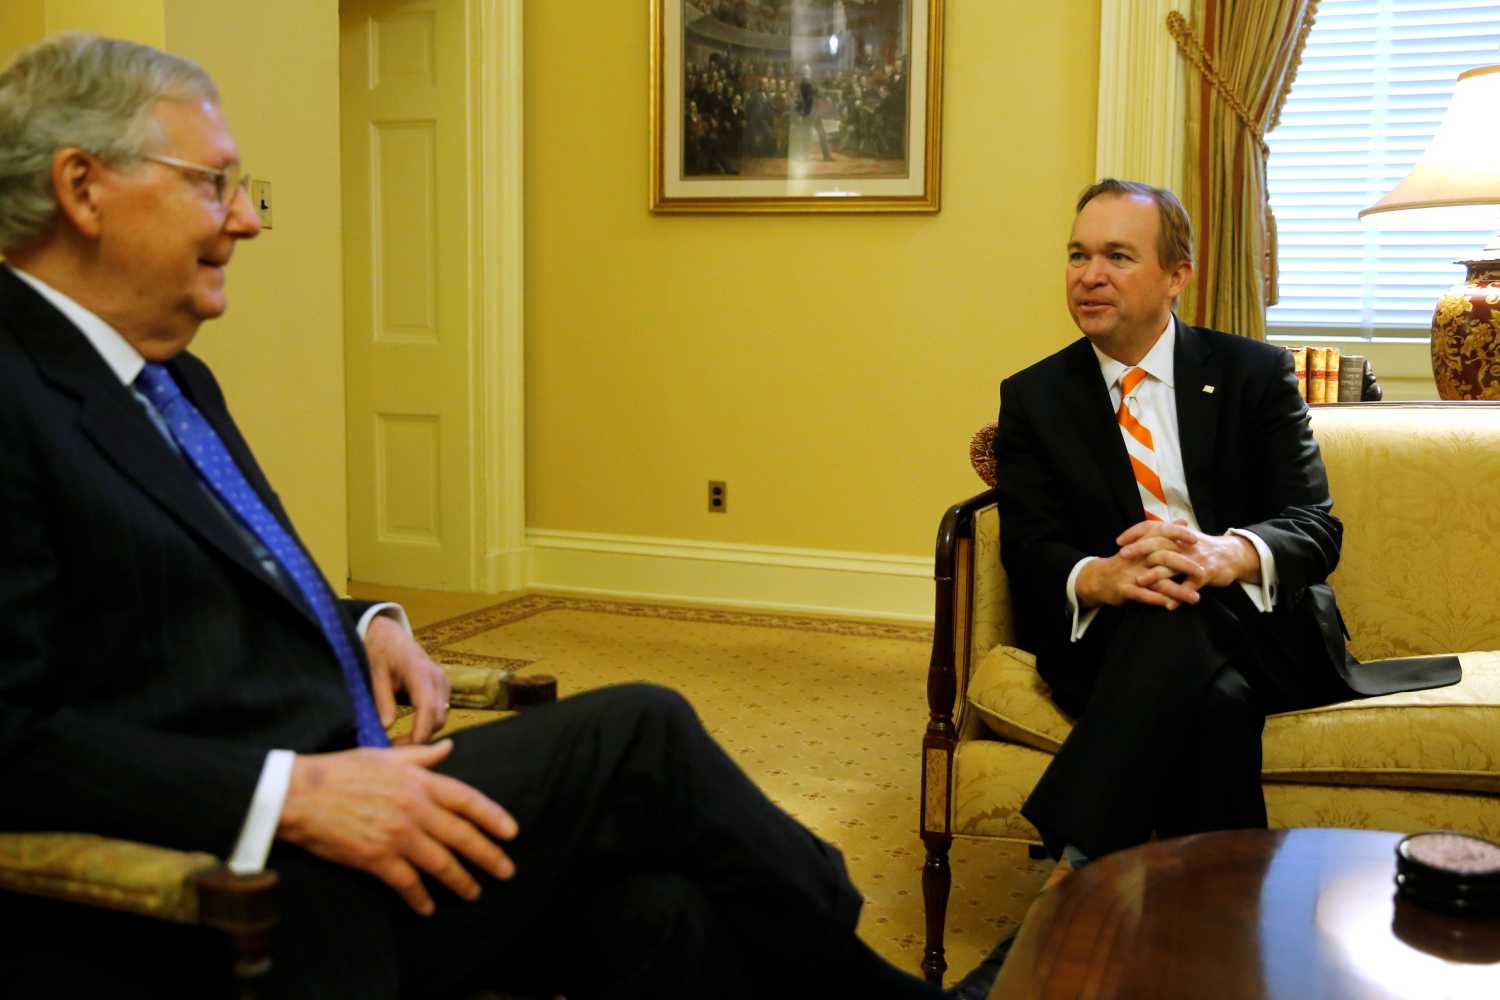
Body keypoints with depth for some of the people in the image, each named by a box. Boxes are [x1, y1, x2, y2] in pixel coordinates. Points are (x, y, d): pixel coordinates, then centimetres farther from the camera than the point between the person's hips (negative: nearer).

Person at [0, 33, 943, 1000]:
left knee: (652, 912, -12)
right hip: (226, 908, -8)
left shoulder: (174, 379, 15)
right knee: (639, 734, -10)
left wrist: (361, 625, 5)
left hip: (323, 798, 8)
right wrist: (295, 794, -25)